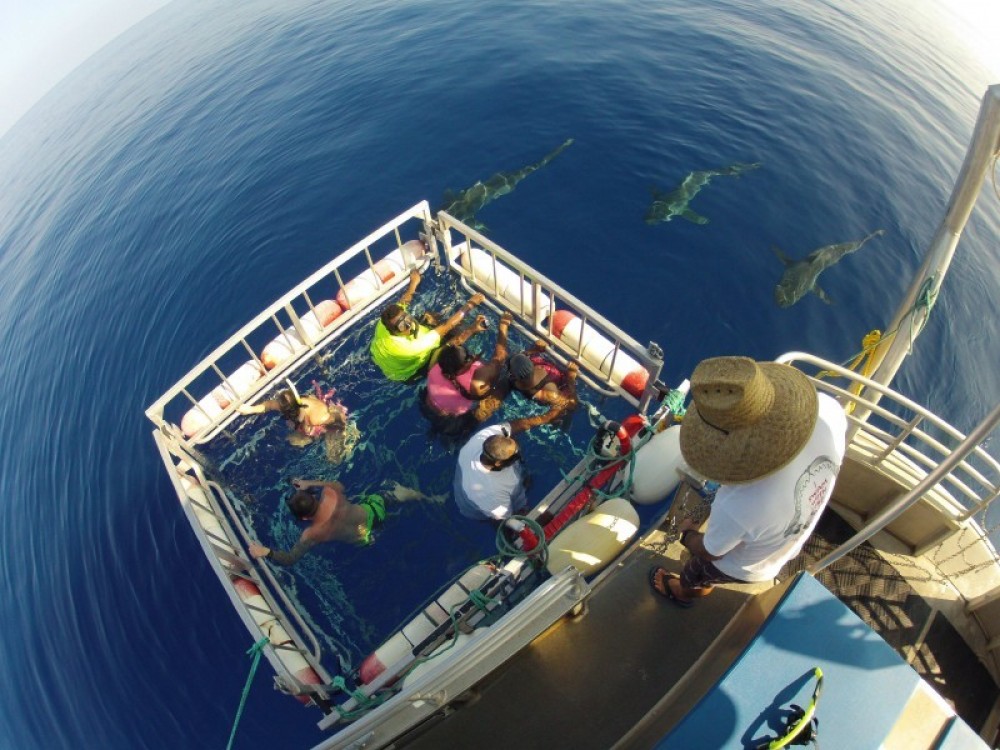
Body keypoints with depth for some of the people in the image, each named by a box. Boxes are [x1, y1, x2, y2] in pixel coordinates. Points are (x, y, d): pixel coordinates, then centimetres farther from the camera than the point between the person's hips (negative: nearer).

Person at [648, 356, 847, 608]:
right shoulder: (829, 409, -36)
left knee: (693, 571, 30)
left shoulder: (737, 507, -49)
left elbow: (709, 552, -23)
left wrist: (687, 533, -1)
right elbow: (840, 447, -7)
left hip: (744, 566, -4)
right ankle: (702, 586, 68)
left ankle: (683, 591, 64)